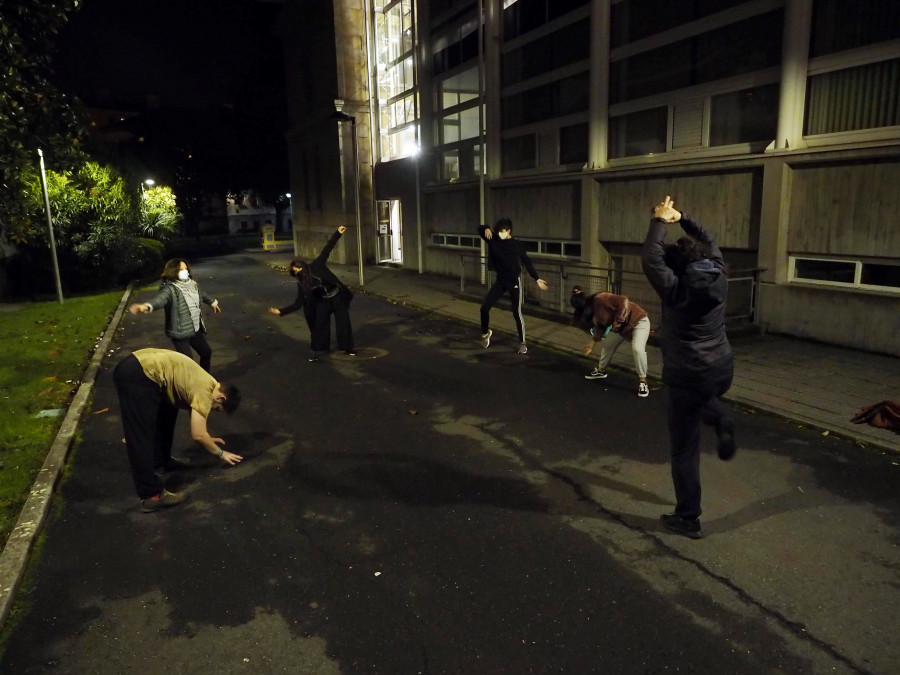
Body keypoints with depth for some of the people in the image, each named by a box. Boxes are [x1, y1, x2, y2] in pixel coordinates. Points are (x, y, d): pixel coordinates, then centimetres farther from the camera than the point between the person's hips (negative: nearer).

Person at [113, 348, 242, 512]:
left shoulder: (206, 382, 19)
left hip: (139, 366, 11)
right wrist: (220, 453, 5)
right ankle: (151, 495, -7)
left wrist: (209, 438, 46)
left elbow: (197, 417, 37)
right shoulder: (205, 391, -8)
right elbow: (197, 435, -8)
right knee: (142, 438, -9)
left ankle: (162, 460, 38)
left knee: (167, 411, 26)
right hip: (136, 376, -11)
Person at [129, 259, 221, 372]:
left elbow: (201, 294, 25)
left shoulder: (192, 284, 2)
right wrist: (146, 306, -66)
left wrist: (213, 302, 43)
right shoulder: (170, 288, -22)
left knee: (206, 352, 19)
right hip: (180, 332, -8)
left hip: (195, 329, 8)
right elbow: (160, 298, -44)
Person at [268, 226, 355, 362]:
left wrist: (338, 233, -22)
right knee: (318, 326, -3)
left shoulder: (316, 266, -13)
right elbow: (298, 303, -7)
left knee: (344, 323, 6)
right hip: (323, 302, 1)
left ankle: (348, 348, 23)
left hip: (337, 297, -1)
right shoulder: (301, 284, -6)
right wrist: (281, 311, -14)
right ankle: (314, 352, 11)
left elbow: (327, 249, -16)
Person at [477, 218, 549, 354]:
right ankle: (485, 333, 26)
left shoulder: (517, 245, -7)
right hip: (500, 280, 4)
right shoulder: (493, 240, -1)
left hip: (514, 281, -3)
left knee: (517, 313, -4)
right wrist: (486, 229, -20)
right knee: (485, 307, 1)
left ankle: (522, 342, 10)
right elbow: (479, 229, 4)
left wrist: (537, 279, 1)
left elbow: (527, 262, 1)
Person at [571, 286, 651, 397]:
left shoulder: (600, 299, -32)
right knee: (606, 344, 18)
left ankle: (643, 382, -15)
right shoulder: (593, 309, -2)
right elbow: (600, 326, 10)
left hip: (638, 320, -10)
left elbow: (624, 301, -38)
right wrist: (593, 342, 4)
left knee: (637, 349, -27)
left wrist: (618, 321, -33)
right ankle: (601, 371, 40)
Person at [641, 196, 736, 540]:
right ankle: (721, 422, 11)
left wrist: (659, 221, -4)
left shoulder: (677, 289, -16)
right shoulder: (719, 279, 1)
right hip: (722, 370, 7)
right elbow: (709, 242, 16)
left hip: (689, 378, -6)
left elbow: (650, 259, -14)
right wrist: (681, 218, 16)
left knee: (684, 449, 5)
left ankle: (687, 519, 15)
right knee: (705, 398, 43)